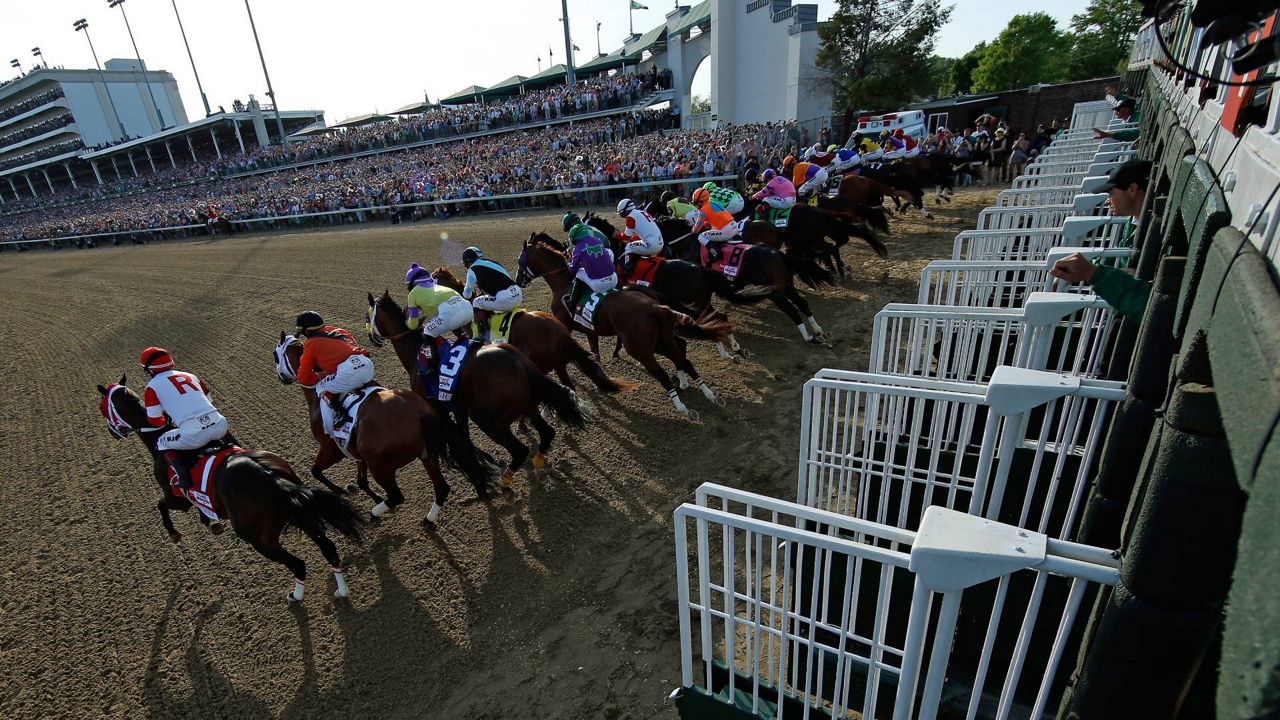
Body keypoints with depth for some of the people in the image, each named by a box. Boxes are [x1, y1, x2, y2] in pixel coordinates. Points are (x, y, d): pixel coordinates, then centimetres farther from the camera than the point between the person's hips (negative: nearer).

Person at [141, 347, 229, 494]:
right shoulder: (189, 375, 24)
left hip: (192, 435, -5)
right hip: (219, 424, 5)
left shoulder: (152, 386, 10)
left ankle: (182, 475, 3)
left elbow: (155, 421, 9)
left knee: (161, 444, 24)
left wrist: (169, 422, 31)